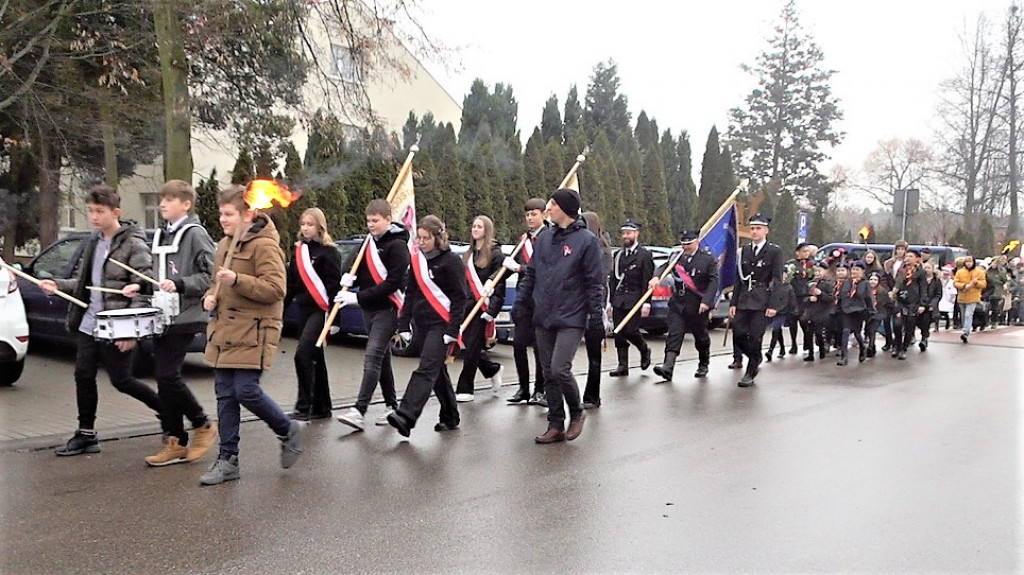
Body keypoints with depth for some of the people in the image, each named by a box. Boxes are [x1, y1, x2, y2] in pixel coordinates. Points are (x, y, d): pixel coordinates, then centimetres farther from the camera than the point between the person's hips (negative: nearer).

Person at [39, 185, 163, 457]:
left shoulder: (134, 245, -13)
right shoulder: (93, 241, 12)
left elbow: (144, 290, -17)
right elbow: (83, 281, 19)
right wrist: (58, 285, -1)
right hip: (89, 323, 8)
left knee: (121, 380, 0)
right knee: (83, 375, 8)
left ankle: (167, 409, 21)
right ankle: (86, 434, 20)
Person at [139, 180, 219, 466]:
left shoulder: (195, 234, -8)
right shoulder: (161, 235, 17)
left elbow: (211, 276, -13)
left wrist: (180, 285, -22)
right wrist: (141, 285, 10)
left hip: (185, 316, -8)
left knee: (168, 376, -11)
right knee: (163, 377, 7)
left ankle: (203, 425, 9)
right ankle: (174, 442, 14)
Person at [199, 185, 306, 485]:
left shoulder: (265, 245, -11)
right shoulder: (225, 244, 16)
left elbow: (276, 288, -19)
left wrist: (237, 280, -25)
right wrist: (210, 296, 9)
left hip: (253, 332, -8)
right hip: (223, 331, 8)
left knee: (246, 391, -12)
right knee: (225, 395, 8)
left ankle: (289, 430, 14)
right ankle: (227, 460, 16)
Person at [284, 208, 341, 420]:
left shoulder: (328, 251, -6)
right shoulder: (299, 250, 14)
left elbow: (334, 285, -12)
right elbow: (291, 282, 17)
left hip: (320, 310, -7)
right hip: (303, 309, 7)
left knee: (303, 354, -15)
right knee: (315, 358, 12)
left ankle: (303, 406, -8)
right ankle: (321, 407, 20)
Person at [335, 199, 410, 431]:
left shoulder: (397, 245, -11)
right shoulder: (370, 242, 14)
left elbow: (393, 282, -18)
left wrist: (359, 297, -21)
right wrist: (350, 278, -3)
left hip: (387, 309, -8)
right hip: (369, 309, 8)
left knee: (372, 358, -15)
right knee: (382, 358, 14)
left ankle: (359, 411, -19)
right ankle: (391, 406, 24)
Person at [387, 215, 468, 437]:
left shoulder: (451, 261, -6)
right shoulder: (417, 260, 13)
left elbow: (460, 297, -9)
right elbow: (410, 294, 16)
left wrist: (452, 330, -15)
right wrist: (403, 325, 9)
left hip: (442, 325, -7)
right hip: (423, 325, 7)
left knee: (426, 370, -15)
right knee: (437, 372, 12)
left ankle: (405, 417, -24)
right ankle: (450, 418, 23)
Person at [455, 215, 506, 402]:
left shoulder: (495, 253, -4)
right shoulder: (469, 254, 18)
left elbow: (500, 283, -9)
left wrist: (492, 309, -16)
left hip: (482, 308, -7)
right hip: (467, 306, 7)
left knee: (472, 347, -6)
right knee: (467, 345, 6)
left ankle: (465, 389, 3)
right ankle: (493, 369, 30)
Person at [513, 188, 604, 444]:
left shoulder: (586, 240, -6)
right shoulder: (545, 237, 10)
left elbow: (594, 282, -7)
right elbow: (531, 273, 15)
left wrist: (596, 315, -10)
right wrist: (520, 301, 9)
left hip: (571, 318, -6)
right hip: (543, 317, 6)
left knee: (559, 369, -15)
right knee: (548, 373, 8)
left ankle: (577, 412, 11)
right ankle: (556, 425, 19)